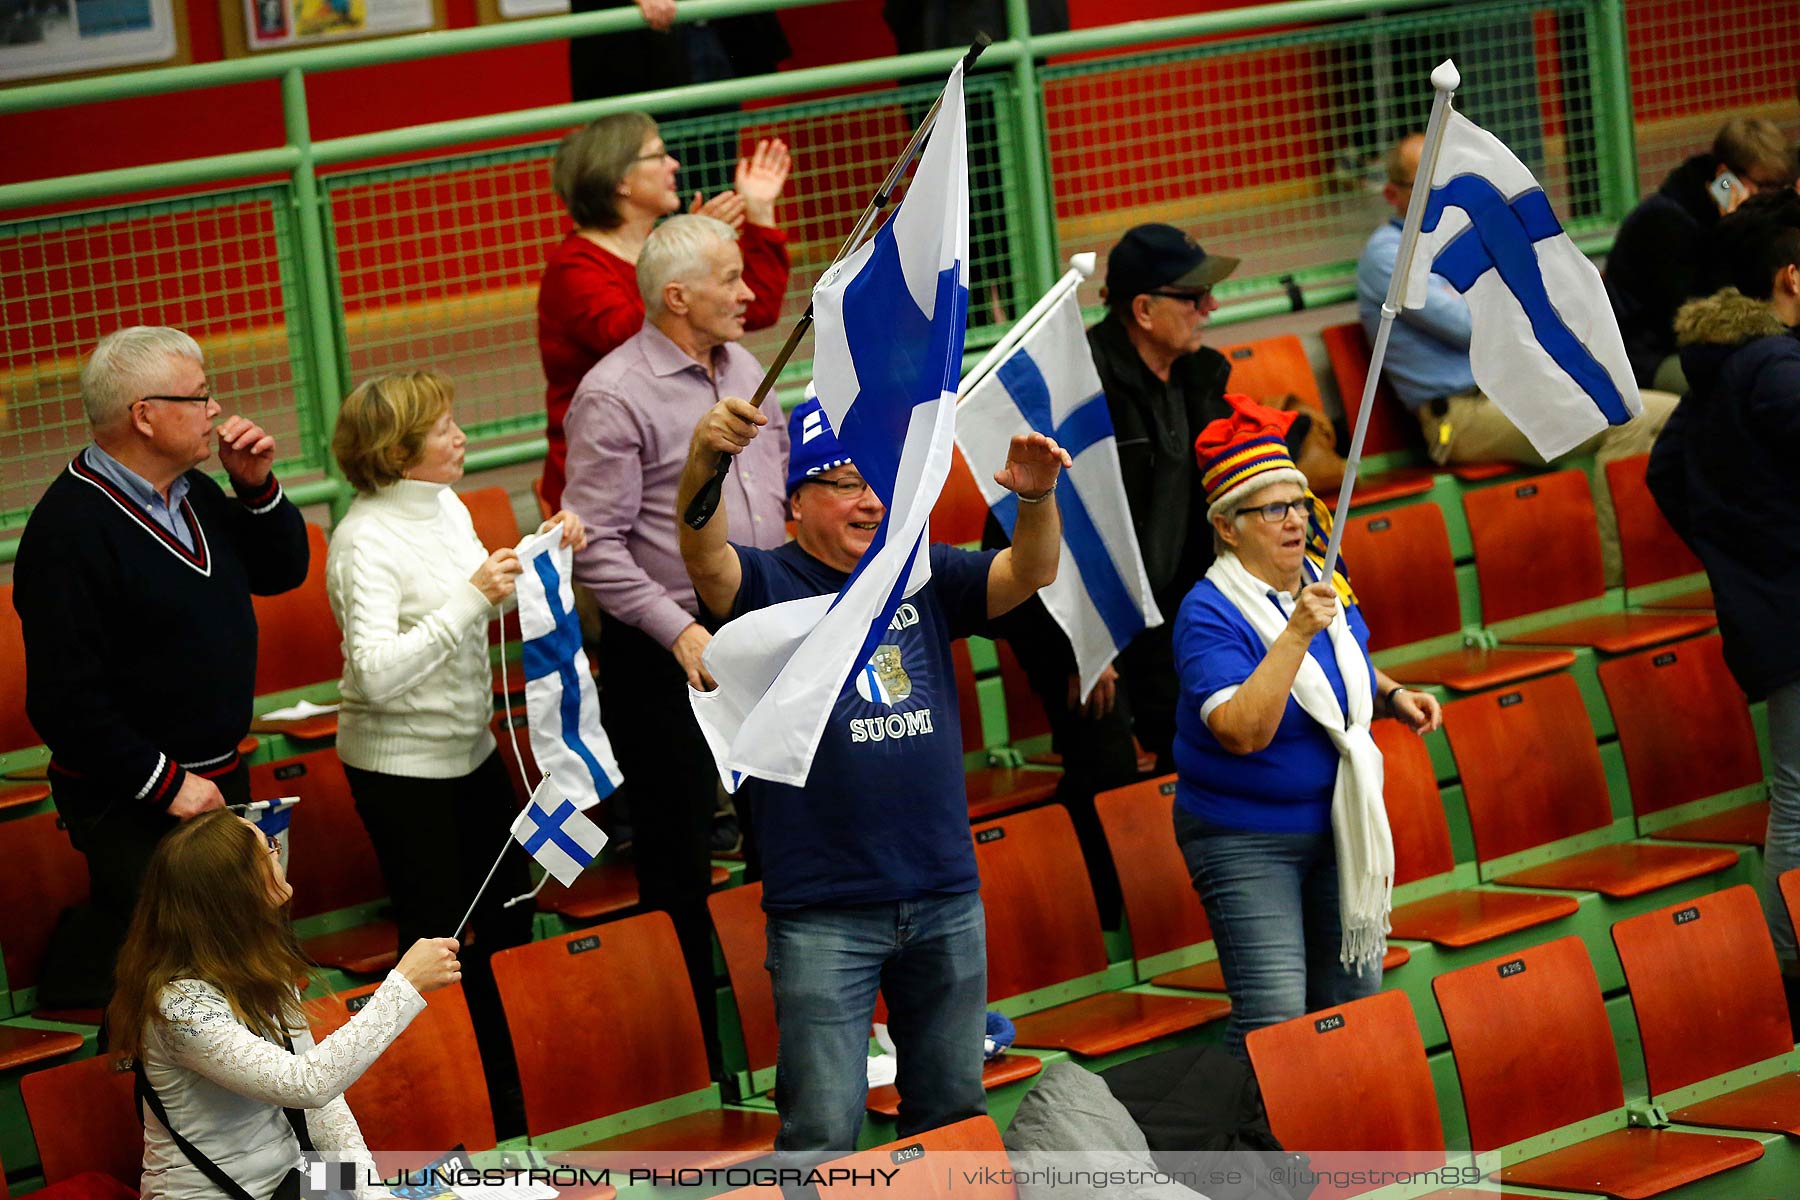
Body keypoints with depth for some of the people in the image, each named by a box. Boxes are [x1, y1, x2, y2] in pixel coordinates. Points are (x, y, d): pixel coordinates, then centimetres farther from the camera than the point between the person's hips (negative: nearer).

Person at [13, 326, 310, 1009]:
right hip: (131, 810, -9)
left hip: (217, 776, 9)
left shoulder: (191, 492, 6)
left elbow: (282, 570, 19)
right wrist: (164, 783, -21)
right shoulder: (72, 530, -22)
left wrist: (258, 487, 0)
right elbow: (64, 699, -24)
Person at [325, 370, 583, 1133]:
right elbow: (377, 673, -32)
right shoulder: (367, 541, -22)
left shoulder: (444, 506, 3)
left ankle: (518, 1091, 30)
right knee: (438, 943, 0)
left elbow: (483, 605, 18)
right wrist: (469, 596, -32)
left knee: (508, 919, 16)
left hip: (469, 750, 9)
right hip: (401, 771, -9)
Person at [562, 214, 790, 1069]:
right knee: (678, 865, 2)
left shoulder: (743, 367, 9)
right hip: (665, 654, -7)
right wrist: (681, 632, -22)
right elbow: (597, 547, -16)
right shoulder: (615, 396, -15)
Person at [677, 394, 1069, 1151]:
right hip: (823, 911, -5)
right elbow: (704, 555, -24)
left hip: (946, 898, 5)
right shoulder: (771, 585, -4)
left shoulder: (923, 577, 9)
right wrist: (703, 461, -45)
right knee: (823, 1131, -3)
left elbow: (1027, 575, -3)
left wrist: (1036, 498, -26)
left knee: (953, 1113, 17)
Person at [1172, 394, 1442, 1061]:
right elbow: (1243, 731, -33)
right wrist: (1297, 634, -36)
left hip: (1336, 824, 7)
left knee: (1352, 999, 11)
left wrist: (1393, 698, 2)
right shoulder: (1209, 615, -19)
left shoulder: (1322, 582, 3)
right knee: (1273, 1025, -13)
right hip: (1246, 839, -7)